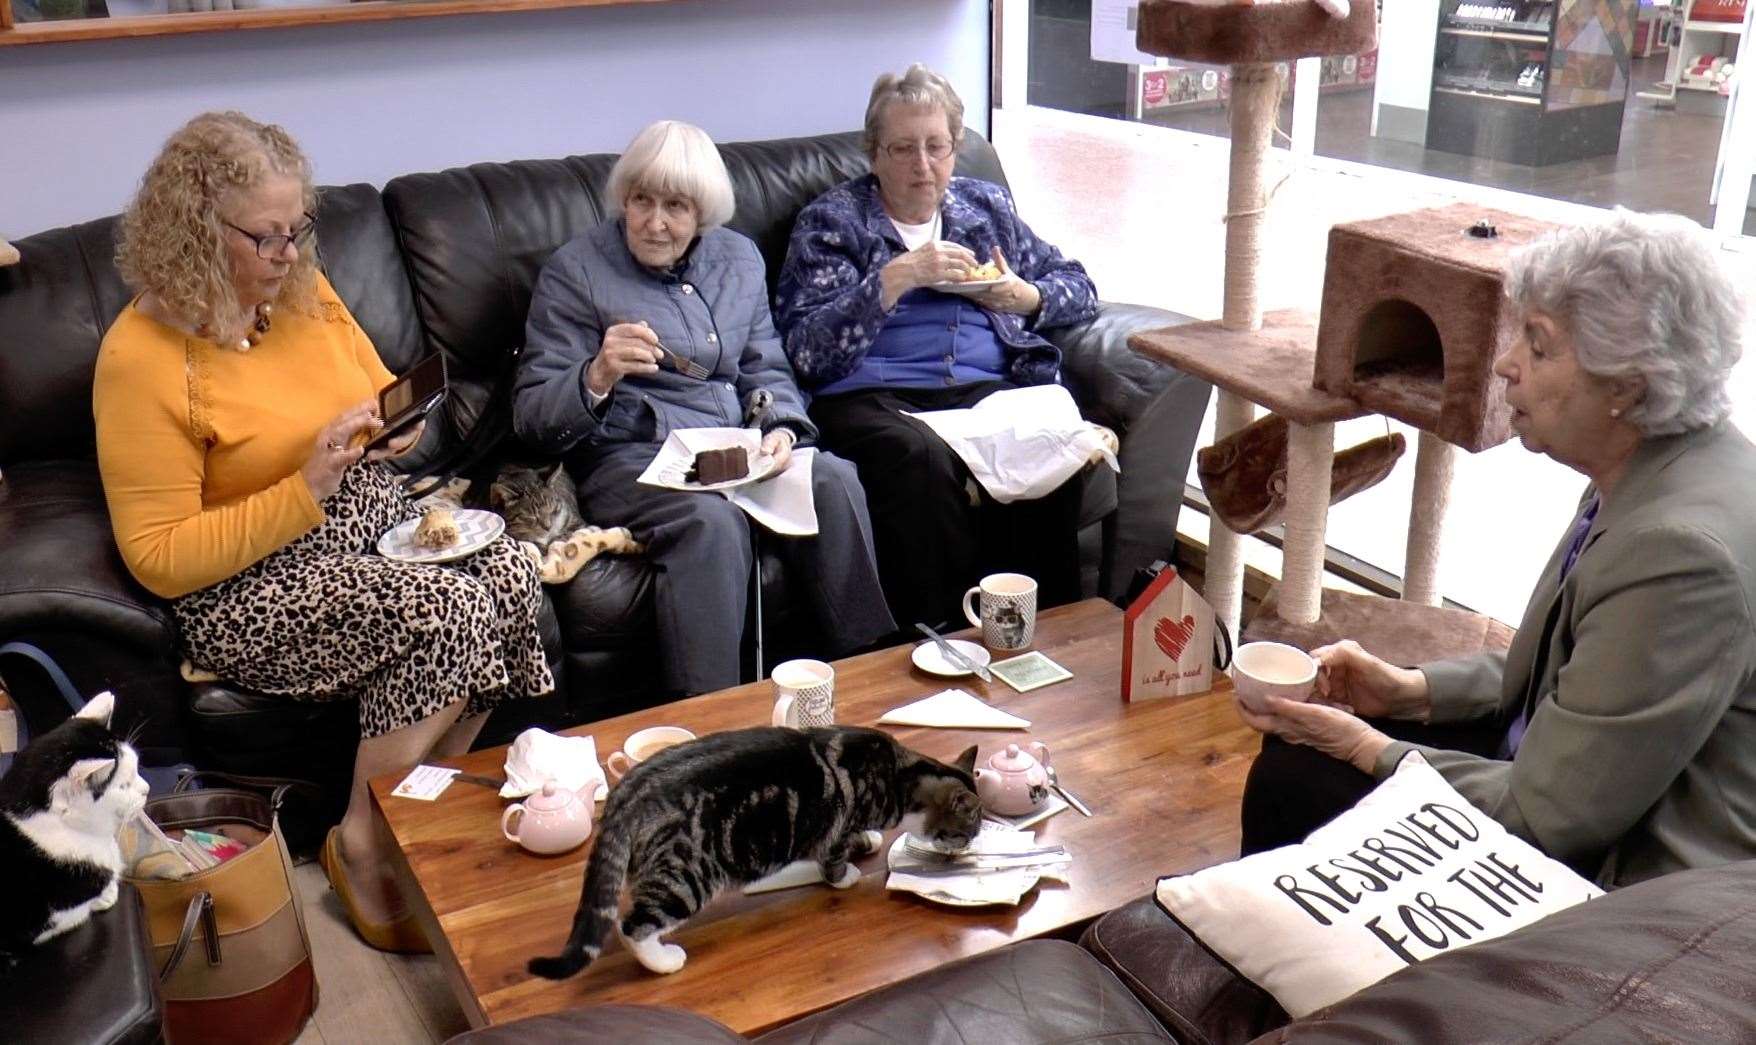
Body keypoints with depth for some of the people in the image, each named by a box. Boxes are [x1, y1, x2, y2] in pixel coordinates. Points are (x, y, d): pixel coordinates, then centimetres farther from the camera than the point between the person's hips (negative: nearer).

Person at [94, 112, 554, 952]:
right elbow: (158, 559, -16)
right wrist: (305, 490, -23)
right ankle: (365, 852, -10)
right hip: (249, 589, -7)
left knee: (511, 574, -21)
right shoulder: (140, 358, -15)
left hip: (374, 524, 7)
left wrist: (398, 427, -3)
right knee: (447, 610, -29)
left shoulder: (306, 293, 5)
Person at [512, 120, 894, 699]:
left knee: (833, 480, -25)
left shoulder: (739, 258, 15)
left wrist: (781, 427, -3)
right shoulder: (575, 271, 0)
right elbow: (532, 413, -4)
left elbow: (765, 368, 20)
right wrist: (597, 376, -26)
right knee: (711, 518, -36)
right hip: (629, 457, -4)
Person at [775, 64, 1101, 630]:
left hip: (988, 388, 4)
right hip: (872, 397, -3)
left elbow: (1079, 286, 28)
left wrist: (1025, 297, 5)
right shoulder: (830, 221, 9)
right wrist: (895, 278, -14)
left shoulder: (986, 204, 23)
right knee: (923, 458, -37)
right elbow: (809, 354, -5)